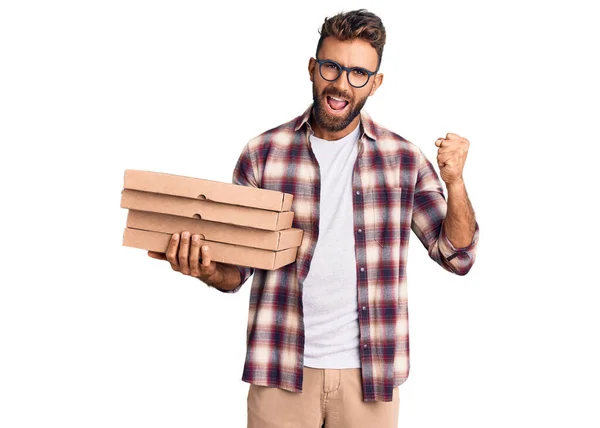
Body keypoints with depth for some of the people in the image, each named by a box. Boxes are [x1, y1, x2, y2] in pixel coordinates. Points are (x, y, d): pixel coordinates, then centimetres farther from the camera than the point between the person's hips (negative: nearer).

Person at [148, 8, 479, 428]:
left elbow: (458, 256, 1)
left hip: (369, 375, 1)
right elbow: (236, 270, 4)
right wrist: (205, 269, -18)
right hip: (281, 373, 0)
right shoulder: (263, 153, -1)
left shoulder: (404, 158, 0)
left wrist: (455, 181, -15)